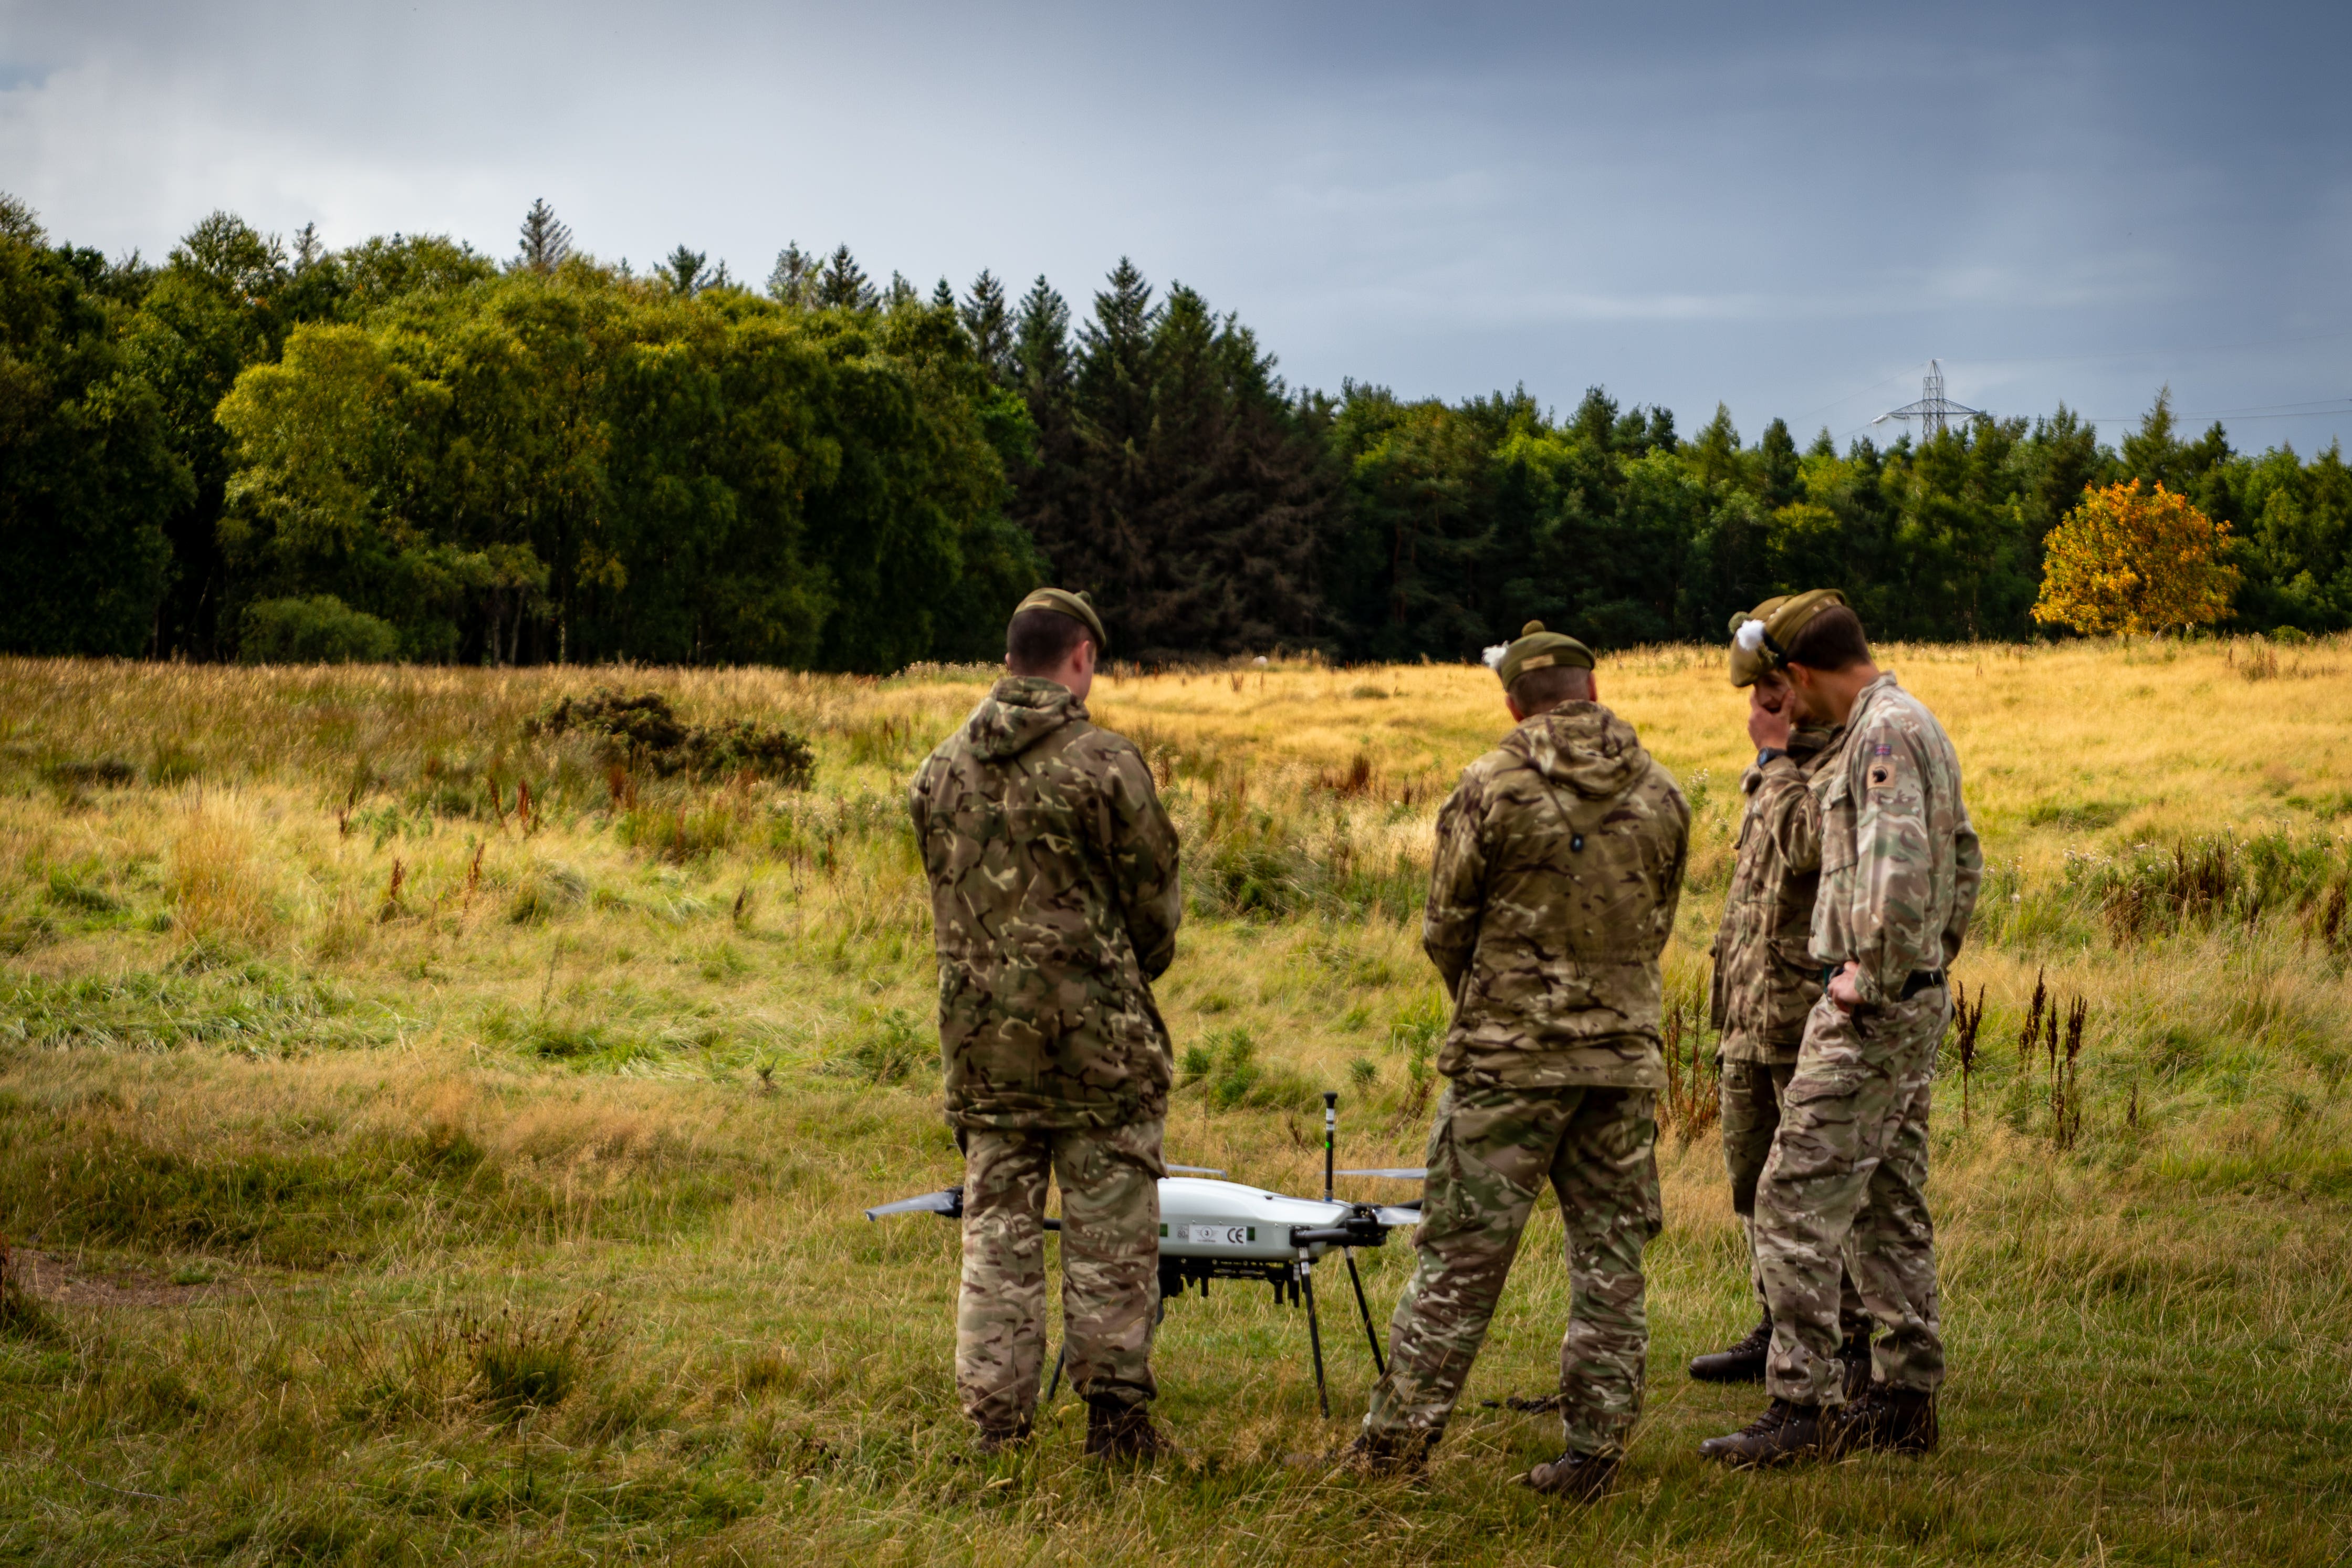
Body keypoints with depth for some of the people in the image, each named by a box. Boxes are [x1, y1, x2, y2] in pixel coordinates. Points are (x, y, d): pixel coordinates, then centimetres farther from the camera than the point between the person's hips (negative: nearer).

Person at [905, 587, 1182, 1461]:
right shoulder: (1103, 765, -10)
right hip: (1096, 1035, -5)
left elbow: (943, 899, 12)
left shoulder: (940, 773, 6)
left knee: (997, 1233, 9)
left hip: (981, 1036, 5)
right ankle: (1116, 1417, 8)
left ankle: (995, 1423, 11)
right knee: (1109, 1239, 4)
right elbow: (1155, 903, -3)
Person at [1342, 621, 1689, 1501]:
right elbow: (1656, 929, 12)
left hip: (1509, 1059, -3)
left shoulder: (1492, 789, -9)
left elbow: (1445, 929, -2)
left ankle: (1397, 1438, 5)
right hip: (1625, 1056, 3)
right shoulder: (1659, 796, 4)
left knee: (1462, 1254, 1)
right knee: (1610, 1255, 9)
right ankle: (1594, 1450, 9)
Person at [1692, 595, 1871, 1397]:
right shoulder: (1778, 770, 19)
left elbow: (1809, 846, -29)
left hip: (1811, 1008, -10)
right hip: (1752, 1014, 10)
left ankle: (1858, 1343, -1)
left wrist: (1777, 757, -19)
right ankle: (1783, 1327, 25)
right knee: (1752, 1175, 15)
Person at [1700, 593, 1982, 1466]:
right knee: (1888, 1204, 15)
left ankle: (1802, 1405, -10)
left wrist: (1872, 980, -19)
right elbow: (1964, 859, 26)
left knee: (1797, 1199, -9)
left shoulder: (1885, 733, -16)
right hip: (1918, 1002, 11)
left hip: (1872, 1010, -11)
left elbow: (1900, 869, -29)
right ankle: (1907, 1396, 19)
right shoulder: (1917, 725, 16)